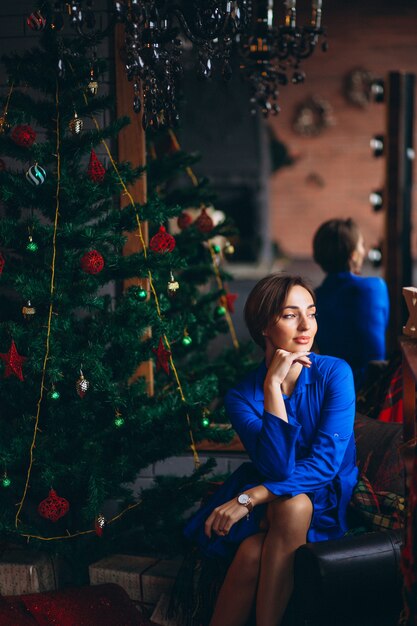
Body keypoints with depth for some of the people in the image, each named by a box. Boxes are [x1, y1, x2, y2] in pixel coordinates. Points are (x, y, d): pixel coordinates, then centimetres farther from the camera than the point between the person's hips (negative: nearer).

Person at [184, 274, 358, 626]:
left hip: (327, 502, -1)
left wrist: (249, 498, -23)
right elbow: (278, 468, -21)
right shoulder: (242, 396, -7)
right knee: (251, 551, -31)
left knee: (292, 502, -34)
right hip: (270, 504, 1)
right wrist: (272, 386, -25)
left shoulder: (335, 373, -10)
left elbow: (328, 461, -18)